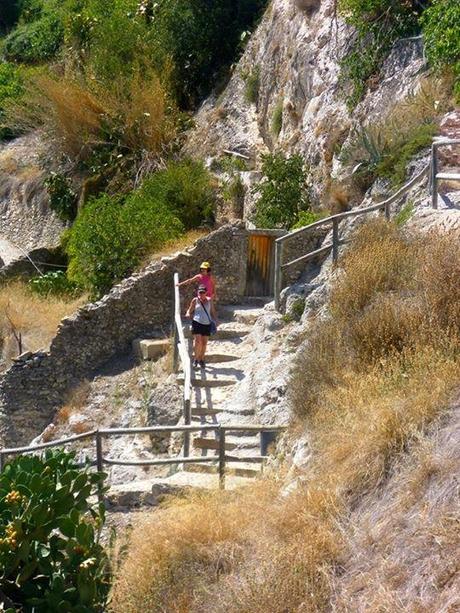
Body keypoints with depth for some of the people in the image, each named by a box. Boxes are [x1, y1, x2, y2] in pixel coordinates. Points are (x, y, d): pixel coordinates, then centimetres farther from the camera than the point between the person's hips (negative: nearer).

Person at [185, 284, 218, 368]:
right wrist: (188, 315, -10)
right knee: (197, 341, -15)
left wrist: (215, 320, 8)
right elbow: (190, 310, 11)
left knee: (204, 343, 6)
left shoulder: (209, 300, 9)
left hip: (207, 324, 3)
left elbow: (212, 311, 16)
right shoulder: (195, 300, 4)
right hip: (197, 323, -2)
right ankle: (196, 358, 0)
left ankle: (201, 359, 20)